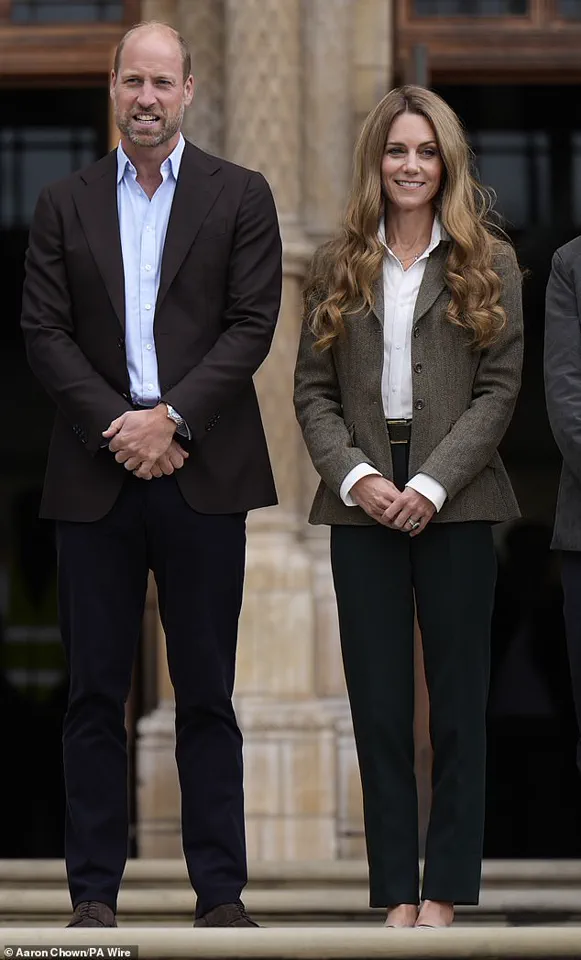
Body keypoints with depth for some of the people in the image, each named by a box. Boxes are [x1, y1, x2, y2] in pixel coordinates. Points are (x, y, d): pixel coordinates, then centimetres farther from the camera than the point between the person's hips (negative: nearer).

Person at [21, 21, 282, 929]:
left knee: (206, 691, 2)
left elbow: (252, 325, -2)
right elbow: (44, 334, 3)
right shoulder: (64, 205, 10)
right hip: (96, 477, 1)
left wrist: (171, 418, -13)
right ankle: (94, 889, 7)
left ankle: (221, 889, 6)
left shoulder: (240, 197, 6)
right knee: (95, 692, 3)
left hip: (202, 471, -1)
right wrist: (118, 426, -10)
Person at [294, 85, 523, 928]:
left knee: (457, 699, 1)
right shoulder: (339, 267, 10)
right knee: (378, 701, 2)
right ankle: (395, 890, 8)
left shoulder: (488, 265, 4)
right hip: (363, 503, 2)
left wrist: (431, 486, -13)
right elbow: (313, 391, 6)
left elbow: (499, 389, -3)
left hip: (455, 503, -2)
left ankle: (445, 890, 7)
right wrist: (357, 477, -11)